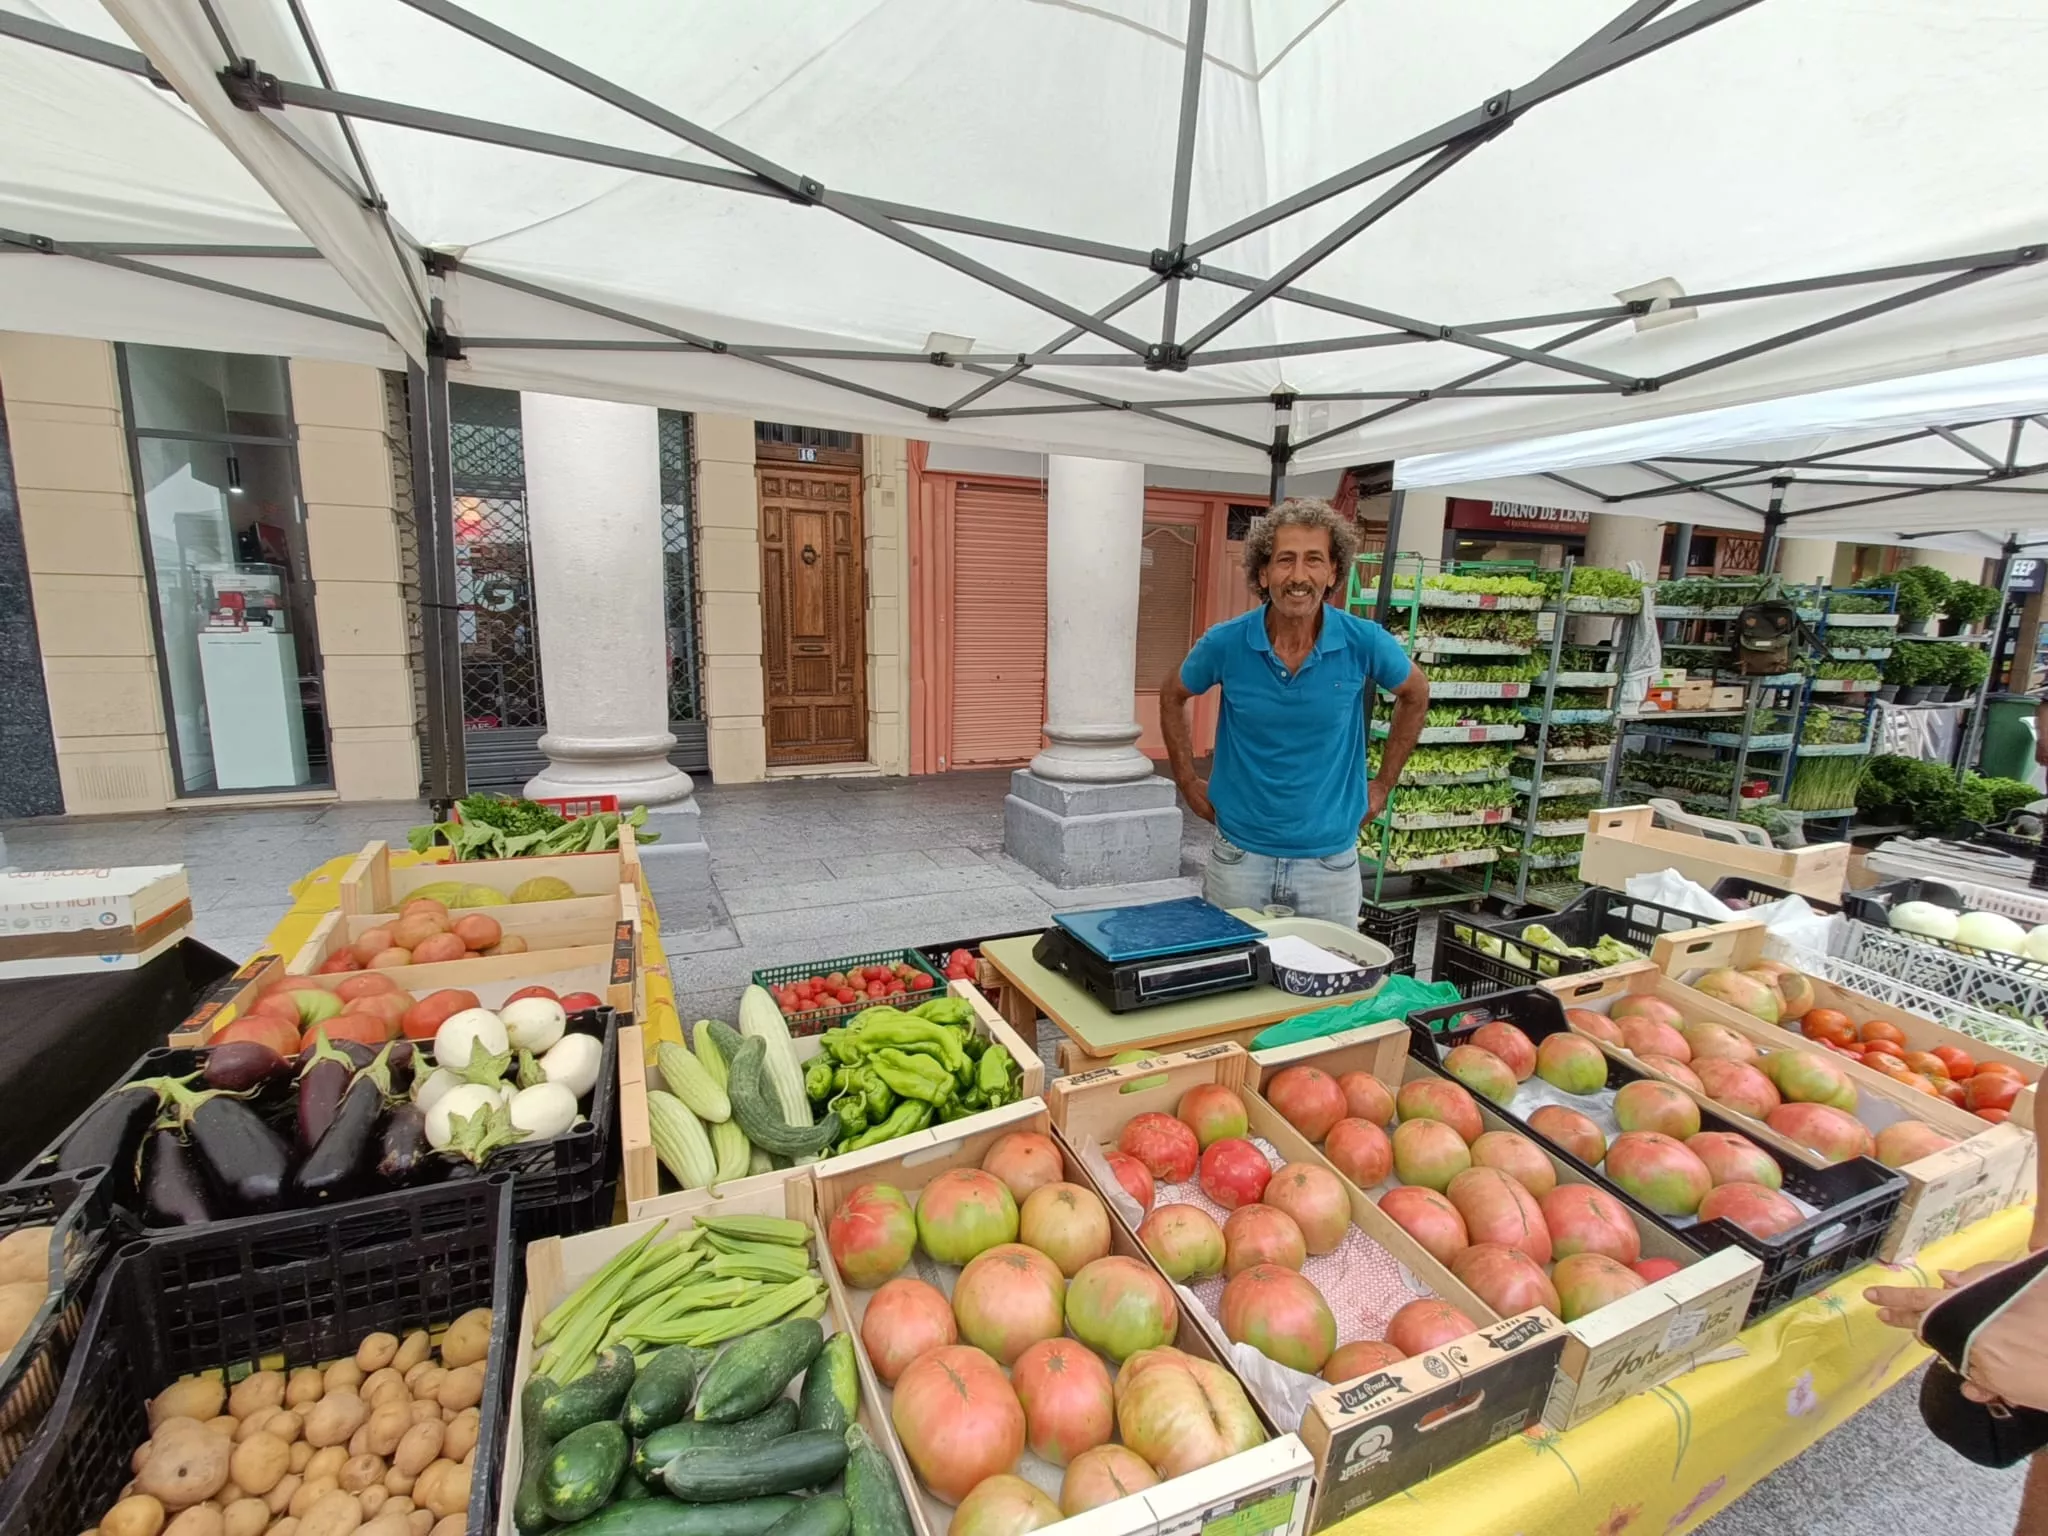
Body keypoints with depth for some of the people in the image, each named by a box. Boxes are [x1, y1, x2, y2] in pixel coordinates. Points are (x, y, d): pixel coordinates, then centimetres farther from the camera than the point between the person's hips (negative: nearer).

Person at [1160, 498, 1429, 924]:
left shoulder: (1364, 642, -11)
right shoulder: (1226, 642, -11)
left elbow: (1415, 694, 10)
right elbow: (1172, 696, 8)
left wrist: (1383, 784, 9)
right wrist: (1188, 782, 5)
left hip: (1331, 858, 0)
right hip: (1239, 856, 0)